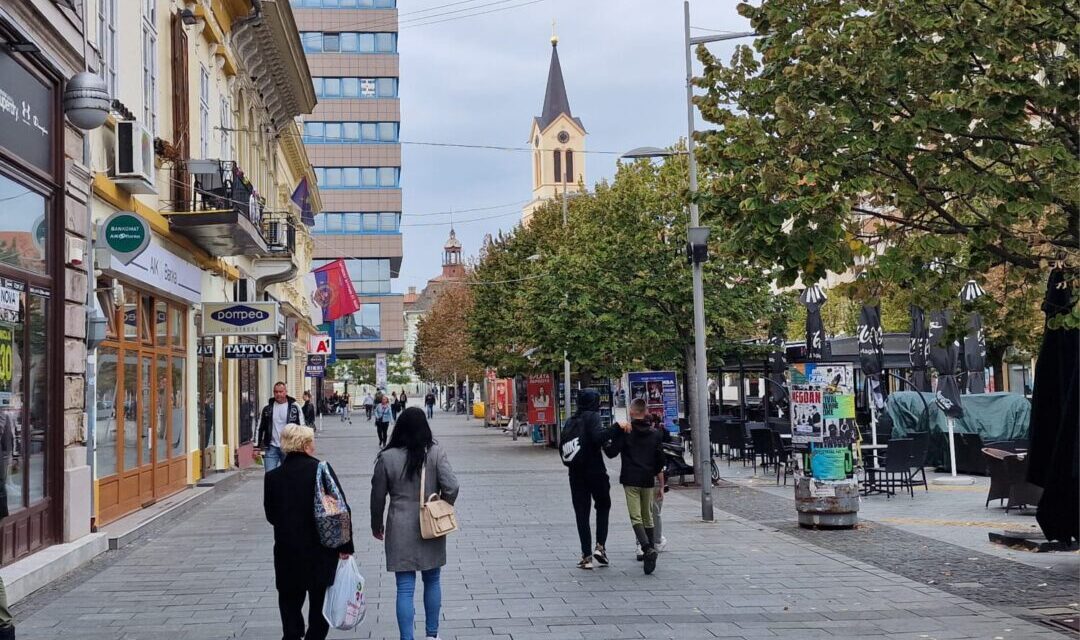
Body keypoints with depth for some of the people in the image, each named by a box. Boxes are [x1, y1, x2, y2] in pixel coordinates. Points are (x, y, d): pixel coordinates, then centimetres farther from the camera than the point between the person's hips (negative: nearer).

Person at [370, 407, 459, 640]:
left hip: (400, 530, -1)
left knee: (405, 588, 2)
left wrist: (376, 525, 16)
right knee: (432, 581, 19)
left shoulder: (387, 457, -8)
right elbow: (451, 487, -14)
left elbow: (378, 496, 0)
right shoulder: (436, 453, -8)